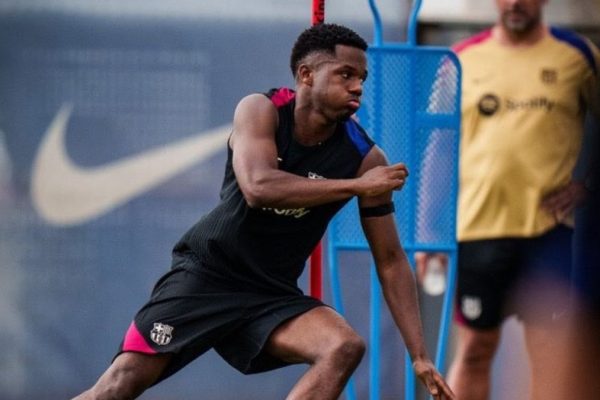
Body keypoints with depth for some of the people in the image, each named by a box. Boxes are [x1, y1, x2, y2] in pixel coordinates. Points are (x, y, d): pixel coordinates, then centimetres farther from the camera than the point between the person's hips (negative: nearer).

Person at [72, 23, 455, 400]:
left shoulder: (364, 157, -8)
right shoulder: (261, 111, -12)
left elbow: (391, 261, -3)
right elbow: (258, 187, -31)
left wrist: (420, 356, -9)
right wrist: (356, 186, -29)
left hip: (273, 296, 2)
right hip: (205, 274, -2)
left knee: (345, 348, -25)